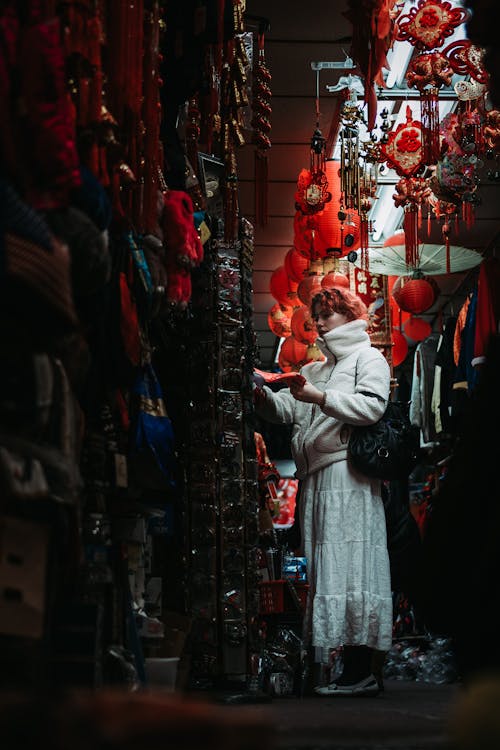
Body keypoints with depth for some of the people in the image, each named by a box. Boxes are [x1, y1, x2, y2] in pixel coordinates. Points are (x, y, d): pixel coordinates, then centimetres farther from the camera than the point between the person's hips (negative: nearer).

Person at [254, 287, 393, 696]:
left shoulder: (368, 358, 9)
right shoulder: (315, 369, 30)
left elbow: (373, 406, -9)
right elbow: (284, 409, 18)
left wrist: (320, 397, -17)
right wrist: (263, 394, -2)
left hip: (349, 476, -7)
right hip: (317, 479, 7)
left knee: (350, 564, -13)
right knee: (326, 566, 1)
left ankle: (361, 671, -16)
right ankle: (352, 670, 1)